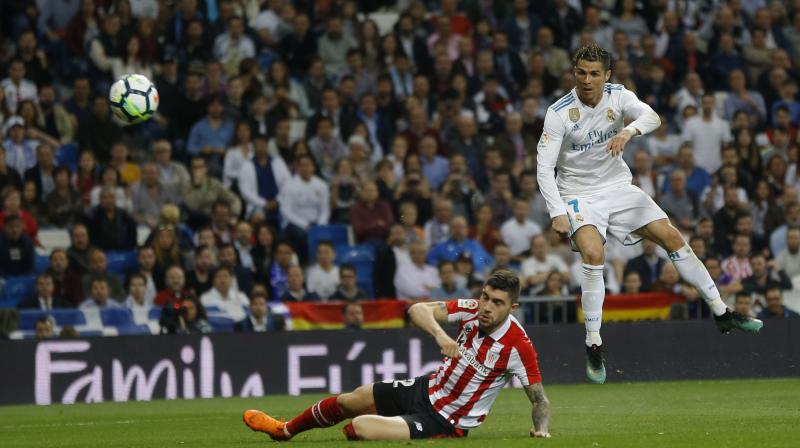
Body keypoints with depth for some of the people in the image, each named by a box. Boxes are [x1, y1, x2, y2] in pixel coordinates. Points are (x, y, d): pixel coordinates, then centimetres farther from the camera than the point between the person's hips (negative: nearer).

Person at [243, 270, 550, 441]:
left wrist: (541, 428, -34)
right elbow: (418, 310, -18)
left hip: (447, 422, -6)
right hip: (428, 389, 6)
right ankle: (286, 430, 50)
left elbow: (539, 398, -16)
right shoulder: (472, 310, -13)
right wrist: (439, 334, -37)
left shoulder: (518, 346, -26)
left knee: (361, 427, -22)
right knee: (351, 400, 23)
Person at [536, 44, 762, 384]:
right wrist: (557, 214, -28)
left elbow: (652, 117, -24)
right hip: (580, 195, -4)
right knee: (593, 254, -28)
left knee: (672, 238, -1)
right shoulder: (559, 113, -15)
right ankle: (593, 347, -20)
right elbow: (544, 169, -16)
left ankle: (721, 313, 11)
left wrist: (629, 131, -46)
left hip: (618, 188, 4)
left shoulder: (618, 96, -7)